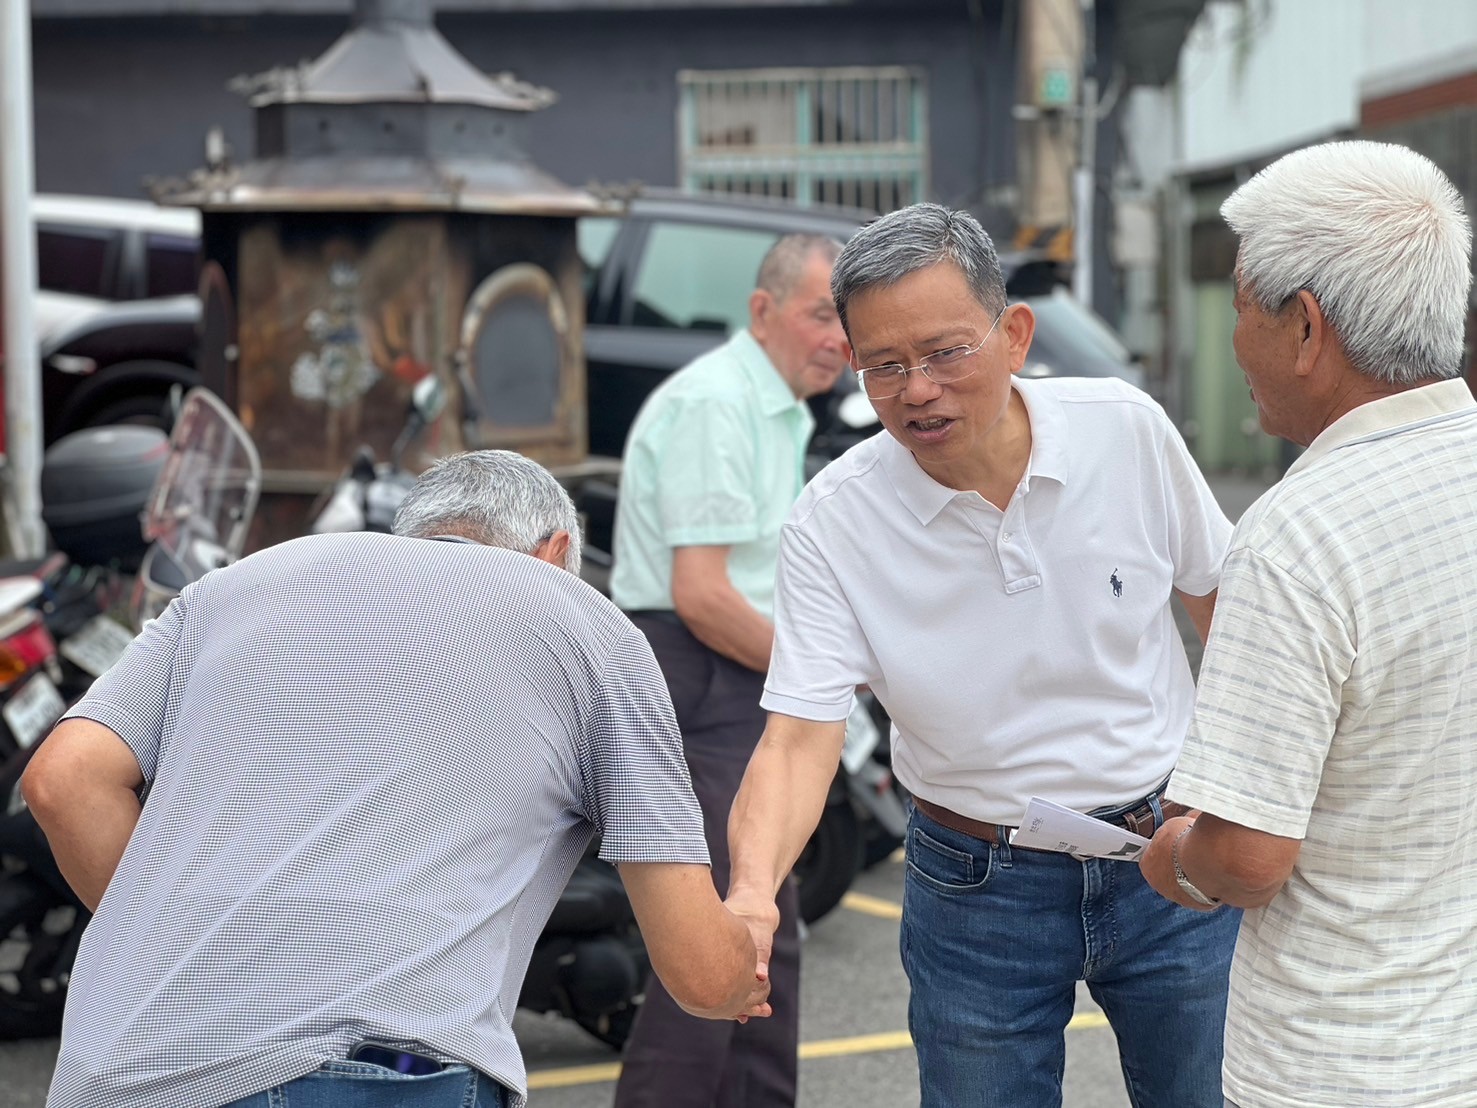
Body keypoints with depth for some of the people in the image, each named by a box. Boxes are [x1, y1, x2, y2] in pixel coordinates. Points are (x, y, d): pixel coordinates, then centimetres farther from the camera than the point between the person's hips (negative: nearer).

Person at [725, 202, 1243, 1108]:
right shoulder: (834, 522, -16)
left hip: (1167, 851, 1)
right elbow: (801, 734, -21)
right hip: (979, 884, -1)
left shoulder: (1129, 430, -12)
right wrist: (752, 894, -37)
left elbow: (1222, 602, 3)